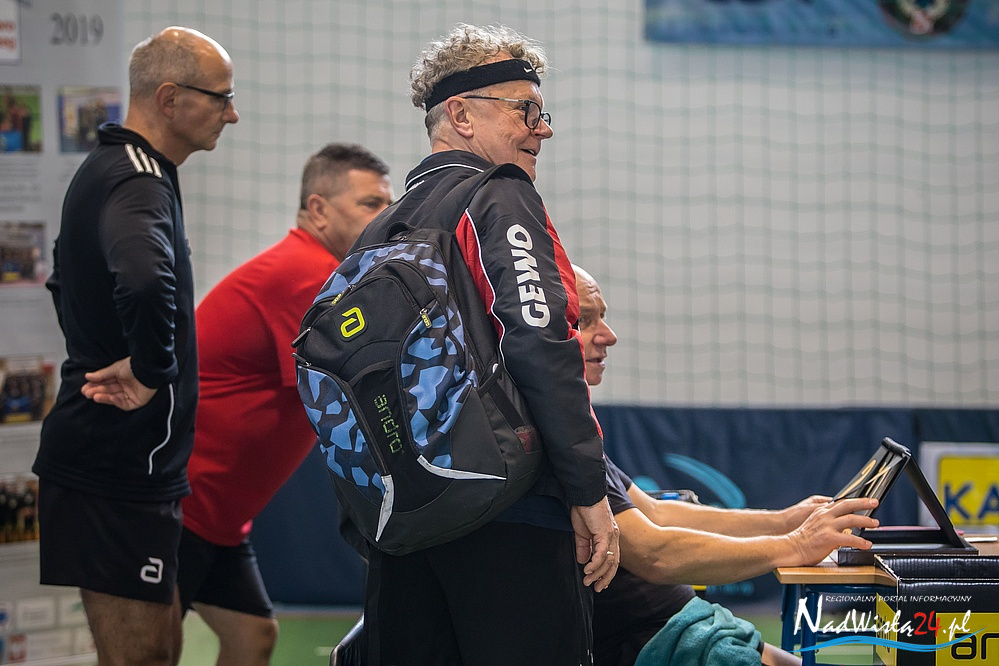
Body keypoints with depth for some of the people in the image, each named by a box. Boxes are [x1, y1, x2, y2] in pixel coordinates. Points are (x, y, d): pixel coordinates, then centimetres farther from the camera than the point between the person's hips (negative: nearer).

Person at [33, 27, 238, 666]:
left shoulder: (107, 170, 15)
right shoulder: (138, 183, -19)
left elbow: (69, 282, 33)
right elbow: (145, 281, -42)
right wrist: (151, 371, -26)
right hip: (121, 467, -10)